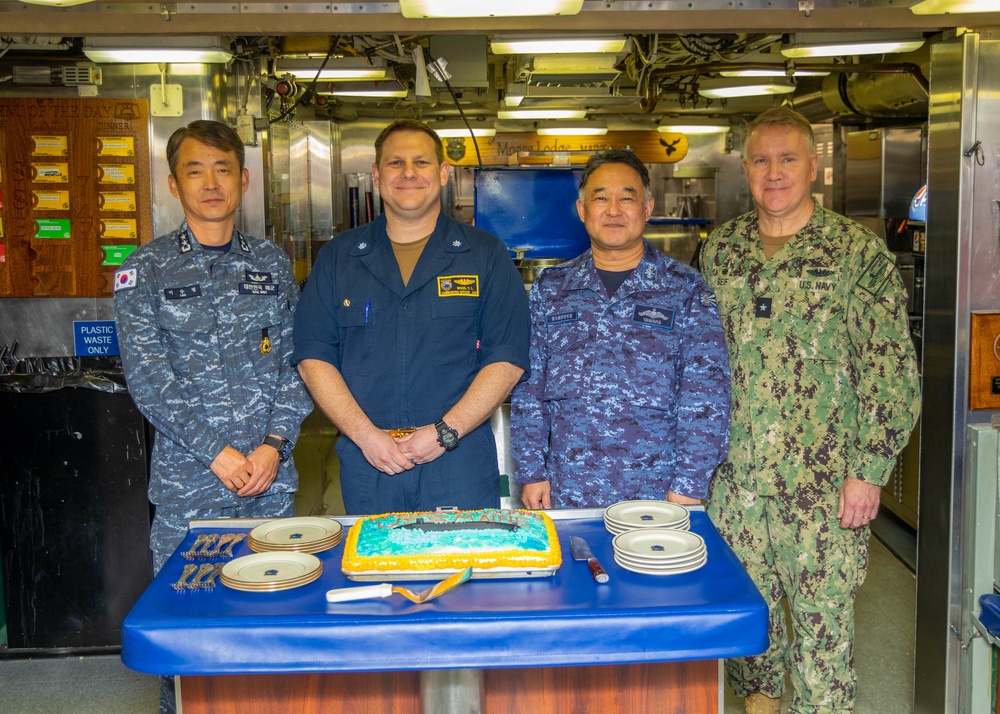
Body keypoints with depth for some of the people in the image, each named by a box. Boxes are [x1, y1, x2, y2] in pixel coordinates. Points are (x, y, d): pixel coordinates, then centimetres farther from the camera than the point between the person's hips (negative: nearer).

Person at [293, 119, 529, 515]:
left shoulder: (485, 255, 4)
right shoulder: (338, 257, 8)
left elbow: (508, 358, -2)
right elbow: (312, 355, 4)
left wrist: (446, 431, -12)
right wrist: (364, 434, -9)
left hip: (460, 463, -1)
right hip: (366, 467, 2)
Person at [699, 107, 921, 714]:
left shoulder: (858, 250, -5)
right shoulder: (721, 250, 8)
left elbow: (891, 368, -7)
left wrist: (869, 470, -12)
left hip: (824, 481, -4)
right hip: (734, 475, 4)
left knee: (823, 615, 4)